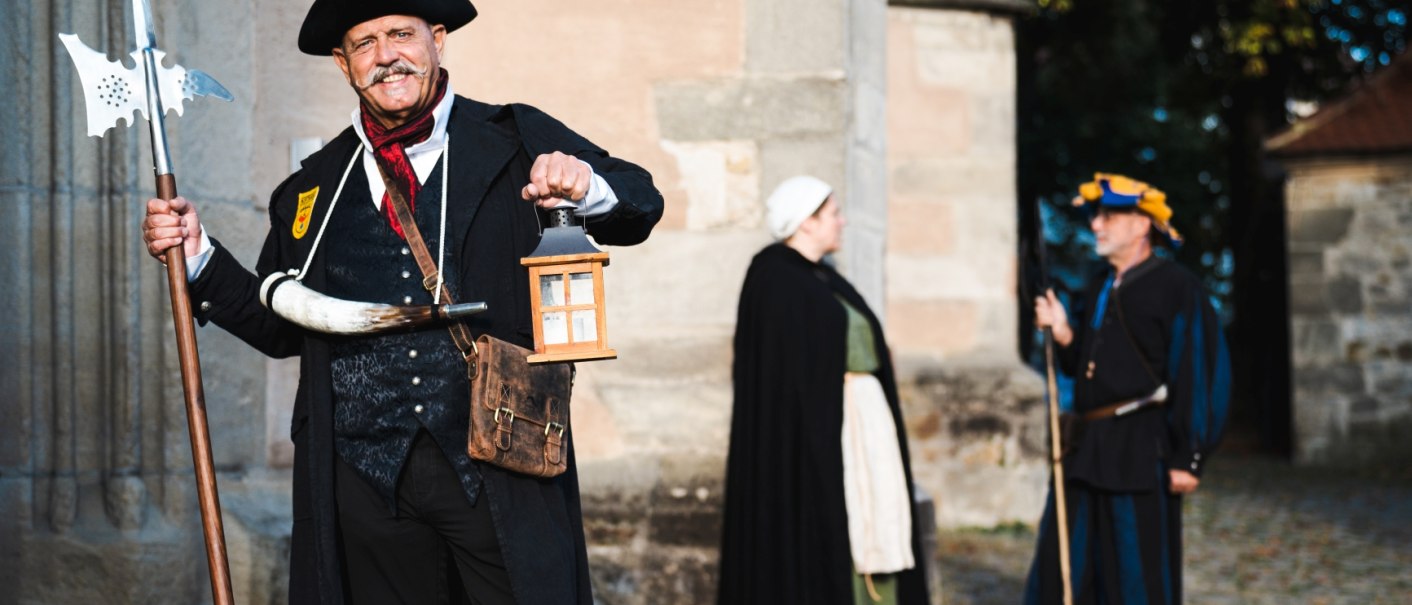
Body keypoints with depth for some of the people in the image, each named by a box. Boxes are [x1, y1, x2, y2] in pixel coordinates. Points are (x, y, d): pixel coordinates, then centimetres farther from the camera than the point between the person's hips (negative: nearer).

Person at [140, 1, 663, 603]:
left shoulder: (516, 142, 7)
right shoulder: (314, 187, 15)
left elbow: (640, 203, 3)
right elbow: (281, 324, 19)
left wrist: (585, 185, -19)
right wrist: (198, 255, 7)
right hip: (365, 479, 2)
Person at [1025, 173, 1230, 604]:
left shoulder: (1177, 288, -7)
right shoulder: (1100, 290, 16)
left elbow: (1200, 375, -12)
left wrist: (1188, 459, -16)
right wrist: (1063, 331, 0)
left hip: (1141, 453, -7)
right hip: (1087, 451, 7)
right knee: (1064, 565, 7)